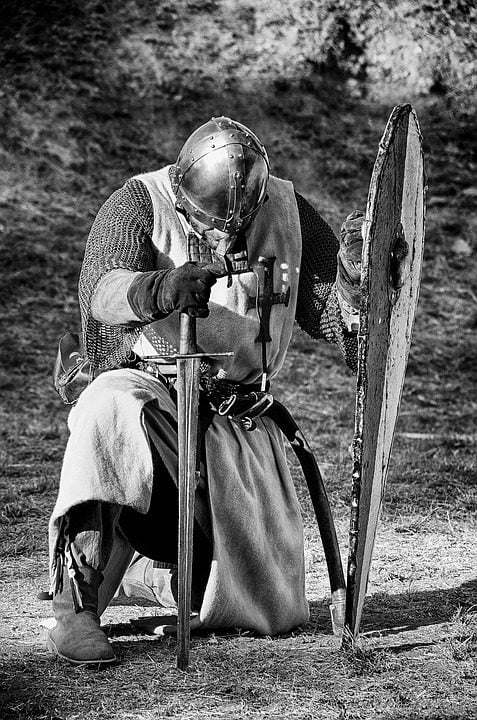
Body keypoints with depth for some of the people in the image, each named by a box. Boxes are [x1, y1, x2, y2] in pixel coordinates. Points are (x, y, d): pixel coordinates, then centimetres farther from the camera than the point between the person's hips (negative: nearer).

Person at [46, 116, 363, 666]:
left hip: (239, 419, 4)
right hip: (148, 387, -4)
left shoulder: (286, 210, 2)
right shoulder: (139, 204, -10)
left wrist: (353, 274, -17)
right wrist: (161, 289, -49)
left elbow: (326, 315, 4)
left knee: (271, 610, 0)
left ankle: (141, 569, 29)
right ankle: (75, 607, -35)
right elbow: (100, 290, -29)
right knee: (112, 411, -43)